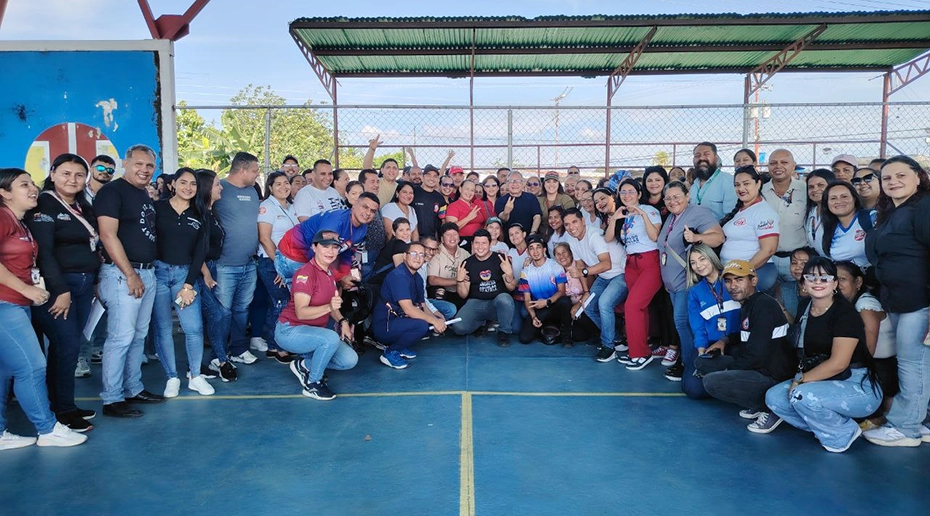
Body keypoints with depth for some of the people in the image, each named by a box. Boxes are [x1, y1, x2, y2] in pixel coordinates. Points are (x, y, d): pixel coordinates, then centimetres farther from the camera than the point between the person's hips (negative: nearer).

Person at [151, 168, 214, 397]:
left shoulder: (200, 214, 8)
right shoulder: (158, 207, 2)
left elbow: (200, 251, 4)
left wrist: (189, 285, -3)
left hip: (186, 274, 1)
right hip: (158, 272, -1)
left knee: (194, 327, -5)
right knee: (163, 328, 3)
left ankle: (195, 376, 12)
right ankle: (172, 378, 15)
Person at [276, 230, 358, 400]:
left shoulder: (329, 272, 6)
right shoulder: (306, 273, -20)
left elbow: (332, 304, 14)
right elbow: (300, 312, -27)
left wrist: (342, 321, -5)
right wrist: (329, 307, -41)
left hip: (315, 331, 8)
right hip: (290, 330, -8)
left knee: (350, 360, -5)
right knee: (331, 338, -35)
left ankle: (304, 365, 12)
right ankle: (312, 384, -14)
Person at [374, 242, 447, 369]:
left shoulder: (418, 278, 10)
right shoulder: (398, 276, -20)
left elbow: (422, 307, 9)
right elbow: (408, 309, -27)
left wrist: (437, 320, -11)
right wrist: (434, 321, -22)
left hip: (399, 320, 10)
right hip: (384, 326, -9)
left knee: (439, 320, 4)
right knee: (421, 325, -31)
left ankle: (401, 347, 8)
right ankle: (390, 352, -9)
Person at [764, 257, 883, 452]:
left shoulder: (845, 313, -16)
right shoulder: (804, 309, 6)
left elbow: (838, 363, -22)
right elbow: (804, 352, 16)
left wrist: (800, 379, -18)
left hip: (859, 387, -7)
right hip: (821, 383, 7)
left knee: (801, 395, -30)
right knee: (773, 397, -8)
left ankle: (844, 433, -3)